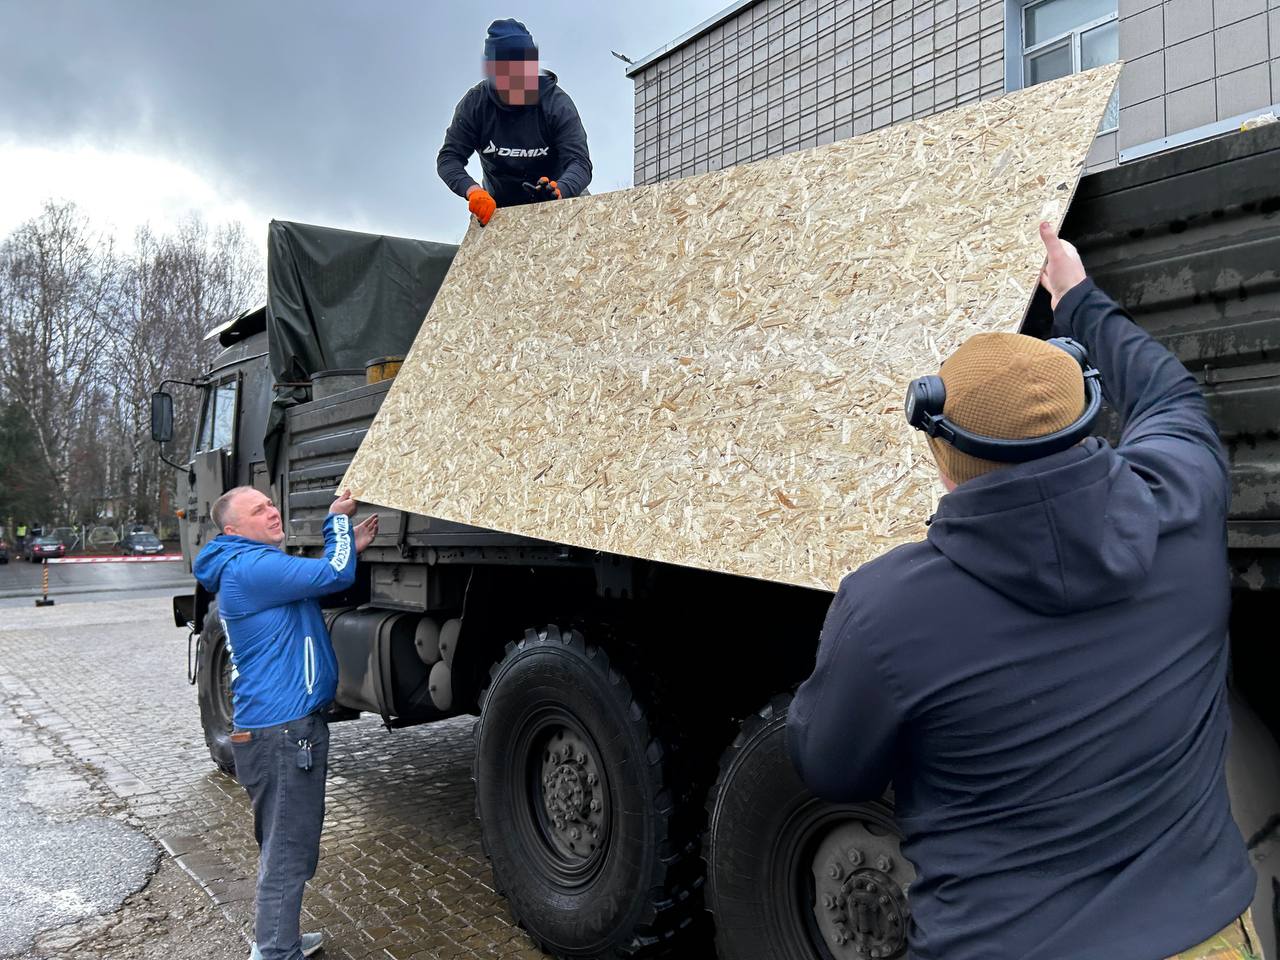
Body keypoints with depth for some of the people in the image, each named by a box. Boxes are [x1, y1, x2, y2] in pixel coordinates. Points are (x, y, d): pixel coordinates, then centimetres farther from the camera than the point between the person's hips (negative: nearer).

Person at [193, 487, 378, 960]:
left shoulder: (255, 566, 15)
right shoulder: (250, 567, -18)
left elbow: (314, 584, 26)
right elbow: (334, 575, -21)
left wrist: (349, 547, 13)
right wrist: (338, 518, -7)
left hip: (282, 725, 11)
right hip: (283, 731, -11)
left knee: (282, 845, 23)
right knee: (287, 852, -1)